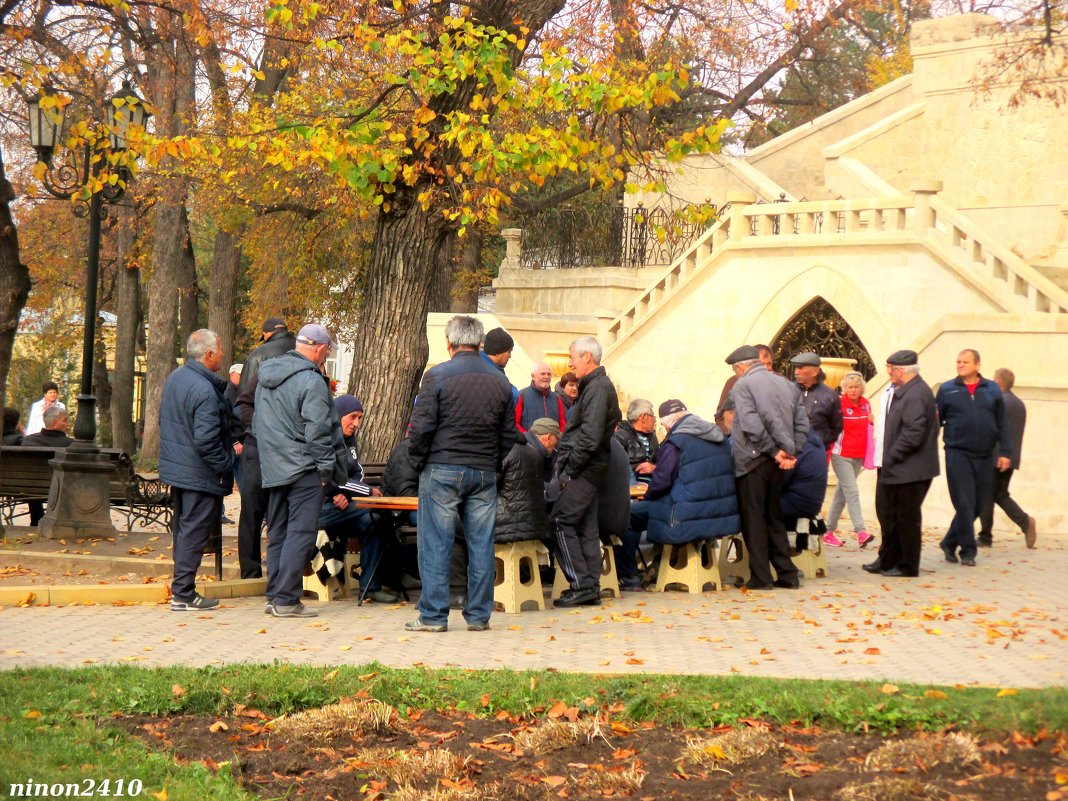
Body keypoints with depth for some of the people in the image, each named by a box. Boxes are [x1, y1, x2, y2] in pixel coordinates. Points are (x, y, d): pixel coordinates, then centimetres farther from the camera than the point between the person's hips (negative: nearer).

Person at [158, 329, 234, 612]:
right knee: (194, 532, -3)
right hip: (200, 473, -9)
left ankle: (182, 586, 26)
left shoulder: (174, 378, 7)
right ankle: (183, 594, 1)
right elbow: (206, 441, -26)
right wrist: (227, 467, -13)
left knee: (182, 529, 17)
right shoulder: (204, 390, -23)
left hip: (176, 469, 9)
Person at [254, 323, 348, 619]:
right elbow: (317, 430, -16)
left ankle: (274, 596, 17)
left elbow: (257, 424, 20)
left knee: (277, 533, 14)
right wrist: (325, 467, -9)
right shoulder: (311, 381, -14)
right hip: (304, 469, -8)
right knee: (301, 533, -6)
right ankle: (286, 599, -8)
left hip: (273, 469, 8)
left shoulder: (266, 377, 13)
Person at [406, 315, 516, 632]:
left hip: (442, 469, -4)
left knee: (436, 544, 1)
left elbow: (421, 425, -9)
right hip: (485, 473, 4)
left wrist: (417, 461, 4)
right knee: (481, 544, 7)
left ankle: (433, 615, 2)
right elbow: (509, 433, 13)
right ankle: (479, 615, 11)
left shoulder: (437, 375, -6)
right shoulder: (500, 381, 9)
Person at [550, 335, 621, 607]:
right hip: (589, 469, 10)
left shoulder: (598, 388, -14)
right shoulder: (597, 386, 19)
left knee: (561, 521, -9)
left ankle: (581, 584, -9)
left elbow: (590, 436, -22)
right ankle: (591, 589, 13)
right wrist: (568, 467, 16)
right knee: (586, 527, 10)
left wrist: (569, 470, -18)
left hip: (584, 469, -10)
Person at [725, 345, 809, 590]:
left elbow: (751, 425, -20)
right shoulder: (786, 384, 13)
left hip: (753, 460, -6)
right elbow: (802, 424, 9)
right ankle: (787, 574, 15)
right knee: (774, 517, 15)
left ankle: (760, 576, 0)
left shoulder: (743, 385, -8)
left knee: (753, 517, 1)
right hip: (776, 462, 6)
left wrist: (774, 451, -13)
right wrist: (791, 453, 3)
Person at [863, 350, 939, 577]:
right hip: (895, 468, 10)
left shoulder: (916, 394, -18)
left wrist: (891, 457, -18)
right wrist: (886, 458, 10)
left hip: (910, 470, -10)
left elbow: (913, 433, -25)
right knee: (887, 514, 16)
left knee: (907, 518, 1)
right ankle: (888, 560, 27)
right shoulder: (901, 392, 13)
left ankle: (908, 566, 11)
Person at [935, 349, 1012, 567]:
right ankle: (968, 551, 1)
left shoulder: (992, 390, 7)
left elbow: (1002, 424, 8)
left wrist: (1005, 452, 3)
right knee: (964, 504, -7)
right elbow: (935, 420, 1)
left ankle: (950, 543, 22)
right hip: (958, 454, -3)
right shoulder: (947, 390, 3)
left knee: (979, 504, 8)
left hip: (985, 457, 3)